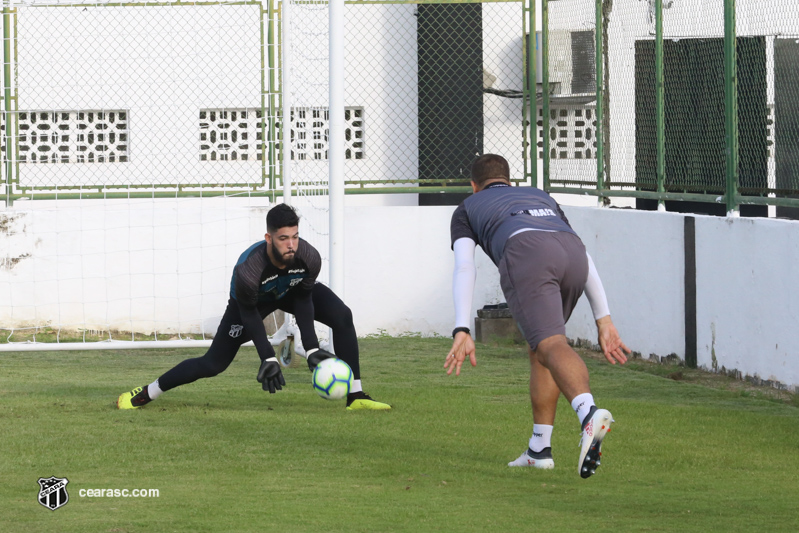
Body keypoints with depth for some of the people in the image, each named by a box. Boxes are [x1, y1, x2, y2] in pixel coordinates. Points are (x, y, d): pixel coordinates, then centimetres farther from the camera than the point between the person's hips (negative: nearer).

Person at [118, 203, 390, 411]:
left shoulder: (309, 257, -36)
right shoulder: (248, 270, -44)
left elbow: (303, 301, -17)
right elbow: (249, 314, -26)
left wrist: (312, 349, -22)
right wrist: (268, 359, -29)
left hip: (292, 290, 3)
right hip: (253, 299, -3)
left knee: (343, 317, -19)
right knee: (213, 364, -6)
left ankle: (355, 396, -10)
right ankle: (146, 393, 13)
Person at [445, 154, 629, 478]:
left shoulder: (467, 210, 33)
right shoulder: (540, 197, 44)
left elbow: (464, 267, 14)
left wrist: (462, 332, 5)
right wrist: (604, 321, 30)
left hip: (526, 255, -4)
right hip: (572, 252, 4)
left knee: (551, 346, -20)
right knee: (540, 347, 25)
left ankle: (588, 414, -50)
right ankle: (539, 449, 23)